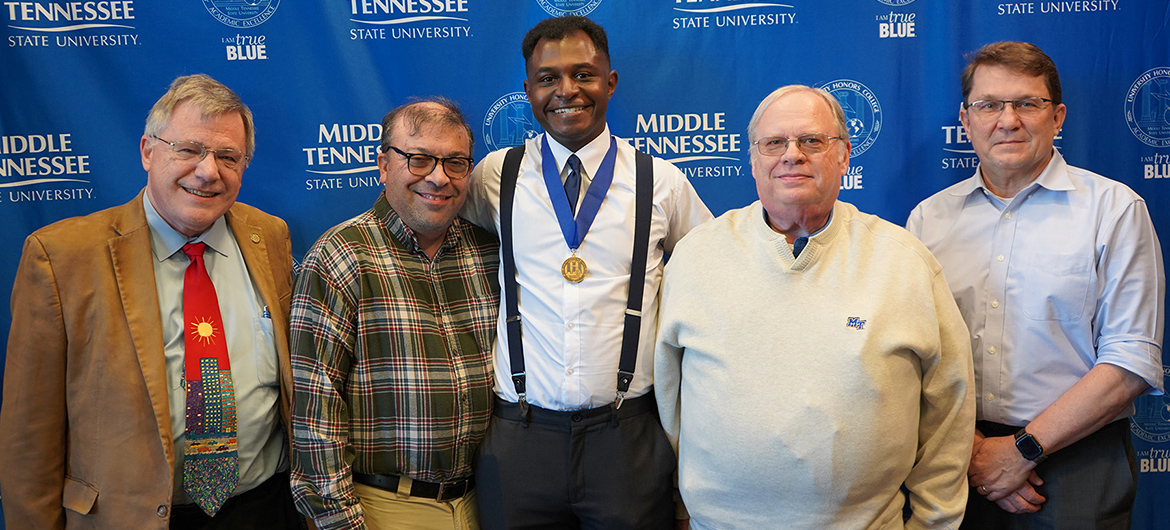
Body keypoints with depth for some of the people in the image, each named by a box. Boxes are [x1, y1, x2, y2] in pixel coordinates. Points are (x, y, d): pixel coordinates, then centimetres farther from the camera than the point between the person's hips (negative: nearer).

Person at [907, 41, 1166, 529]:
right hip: (956, 463, 2)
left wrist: (1022, 449, -13)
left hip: (1075, 469, -2)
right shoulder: (929, 218, 4)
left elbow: (1131, 363, -9)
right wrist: (966, 446, -11)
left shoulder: (1115, 209, -4)